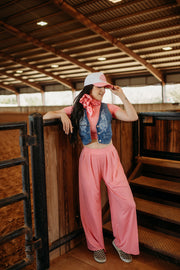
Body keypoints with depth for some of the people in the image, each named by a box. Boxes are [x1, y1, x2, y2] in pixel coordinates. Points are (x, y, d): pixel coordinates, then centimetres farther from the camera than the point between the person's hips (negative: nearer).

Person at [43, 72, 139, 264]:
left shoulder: (108, 108, 5)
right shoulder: (77, 109, 3)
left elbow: (133, 117, -5)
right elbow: (45, 116, 1)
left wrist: (121, 96, -7)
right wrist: (62, 114, -18)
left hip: (110, 157, 1)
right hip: (89, 159, -1)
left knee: (126, 202, -1)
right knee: (91, 205, 7)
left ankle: (121, 242, 24)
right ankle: (96, 246, 30)